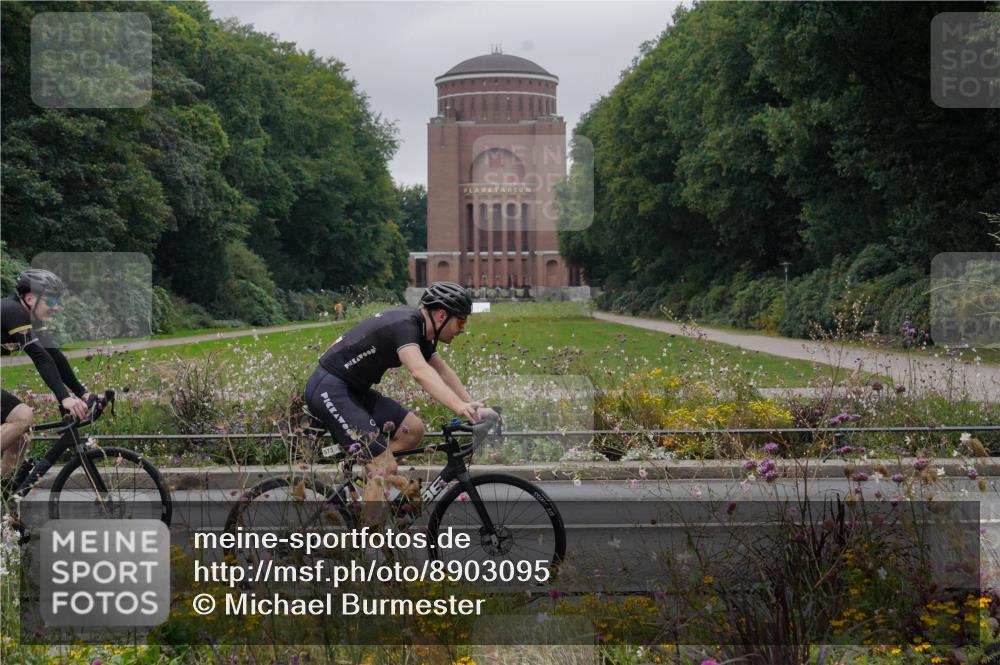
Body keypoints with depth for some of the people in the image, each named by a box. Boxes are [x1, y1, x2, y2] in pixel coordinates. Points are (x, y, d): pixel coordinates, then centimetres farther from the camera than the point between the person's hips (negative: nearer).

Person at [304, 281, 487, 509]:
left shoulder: (419, 328, 9)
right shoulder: (404, 325, -22)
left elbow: (443, 372, 11)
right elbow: (420, 372, -38)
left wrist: (473, 408, 0)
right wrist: (459, 407, -48)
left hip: (353, 389, 10)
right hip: (329, 389, -10)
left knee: (413, 430, 4)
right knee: (386, 467, -16)